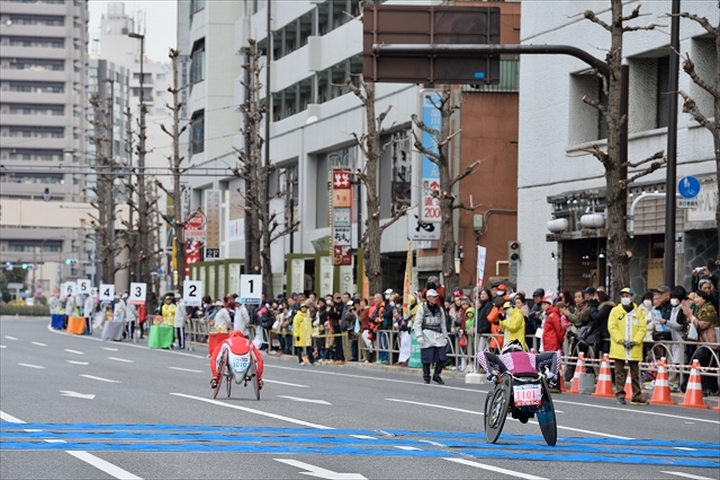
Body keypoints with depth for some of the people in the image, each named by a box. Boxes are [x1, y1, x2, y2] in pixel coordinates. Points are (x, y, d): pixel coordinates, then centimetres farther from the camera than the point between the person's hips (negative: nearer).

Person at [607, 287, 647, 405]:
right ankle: (620, 394, 7)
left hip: (634, 348, 1)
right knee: (620, 372, 2)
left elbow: (642, 328, 2)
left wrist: (635, 341, -12)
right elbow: (612, 328, -4)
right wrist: (622, 340, -14)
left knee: (635, 373, 6)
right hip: (619, 347, -1)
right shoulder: (615, 311, 2)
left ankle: (637, 396, 11)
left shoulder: (638, 312, 6)